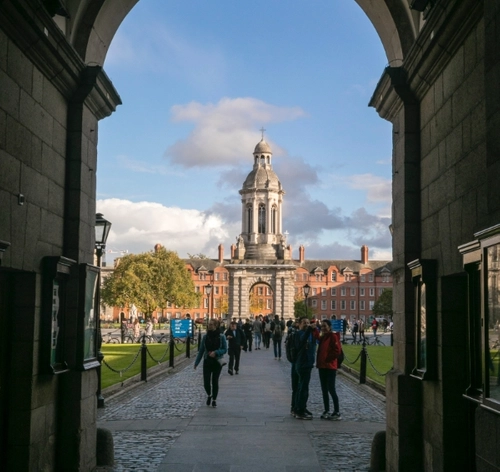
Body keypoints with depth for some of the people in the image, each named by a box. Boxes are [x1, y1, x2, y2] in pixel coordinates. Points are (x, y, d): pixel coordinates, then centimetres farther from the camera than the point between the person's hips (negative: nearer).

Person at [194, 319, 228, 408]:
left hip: (217, 362, -2)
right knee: (206, 382, -2)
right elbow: (201, 350, 4)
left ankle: (214, 400, 19)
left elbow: (225, 349, -4)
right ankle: (209, 395, 28)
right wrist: (197, 362, 3)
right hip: (207, 362, 2)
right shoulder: (205, 336, -1)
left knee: (215, 381, 3)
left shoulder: (221, 337, -8)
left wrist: (216, 352, -20)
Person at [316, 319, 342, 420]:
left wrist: (327, 359, -13)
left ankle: (337, 412, -1)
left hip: (330, 367, -8)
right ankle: (326, 411, 17)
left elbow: (337, 351, -16)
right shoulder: (322, 337, 14)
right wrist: (319, 362, 8)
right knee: (324, 390, 10)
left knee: (331, 389, -7)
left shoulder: (333, 337, -10)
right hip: (322, 366, 8)